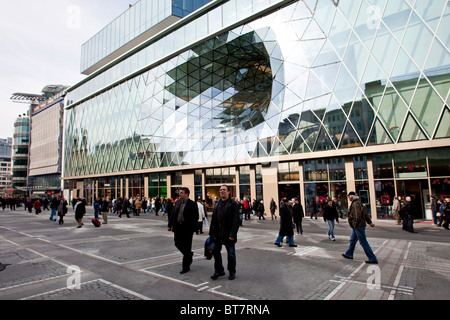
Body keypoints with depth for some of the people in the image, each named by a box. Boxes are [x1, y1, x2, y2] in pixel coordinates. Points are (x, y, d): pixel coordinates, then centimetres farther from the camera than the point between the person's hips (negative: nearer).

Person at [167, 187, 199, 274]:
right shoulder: (178, 202, 7)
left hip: (187, 229, -6)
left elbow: (195, 218, -14)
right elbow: (173, 214, 12)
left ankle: (186, 267, 18)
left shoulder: (192, 204, -12)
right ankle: (189, 255, 40)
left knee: (187, 248, 4)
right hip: (178, 228, 6)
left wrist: (192, 229, -21)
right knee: (177, 243, 14)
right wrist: (170, 225, 8)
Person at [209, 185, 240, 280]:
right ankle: (219, 271, 30)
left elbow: (235, 220, -13)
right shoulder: (217, 204, 11)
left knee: (231, 254, 8)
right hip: (218, 234, 5)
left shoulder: (234, 204, -8)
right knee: (216, 252, 11)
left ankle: (232, 272, 27)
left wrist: (232, 234, -19)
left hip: (228, 234, -5)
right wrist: (212, 233, 5)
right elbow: (213, 219, 11)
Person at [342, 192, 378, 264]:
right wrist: (369, 222, 20)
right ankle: (349, 254, 32)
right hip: (356, 226, 11)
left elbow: (357, 214, -27)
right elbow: (365, 213, 18)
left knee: (363, 242, -5)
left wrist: (356, 222, -21)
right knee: (352, 240, 20)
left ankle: (373, 258, 1)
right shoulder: (359, 203, 15)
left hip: (358, 226, -11)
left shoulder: (355, 204, -17)